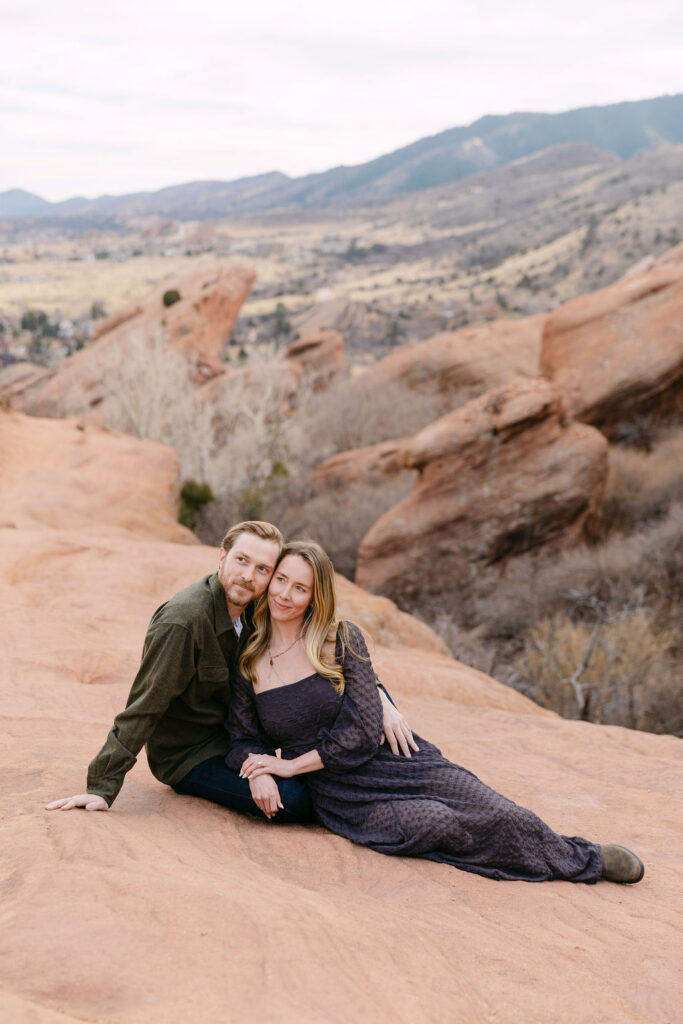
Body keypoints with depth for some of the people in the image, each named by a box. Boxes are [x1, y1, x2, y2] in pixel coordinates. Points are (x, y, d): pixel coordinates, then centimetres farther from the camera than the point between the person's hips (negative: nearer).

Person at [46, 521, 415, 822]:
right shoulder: (182, 620, -27)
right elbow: (143, 709, -25)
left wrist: (382, 701, -13)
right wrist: (101, 789, -25)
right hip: (188, 757, -7)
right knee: (295, 798, -30)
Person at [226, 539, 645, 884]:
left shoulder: (342, 639, -5)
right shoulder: (248, 662, 2)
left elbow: (363, 731, -10)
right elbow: (244, 739, 10)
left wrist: (291, 764, -11)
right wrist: (260, 773, -14)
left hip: (389, 759, 0)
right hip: (339, 796, 0)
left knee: (497, 816, -16)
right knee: (438, 825, -23)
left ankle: (585, 858, 9)